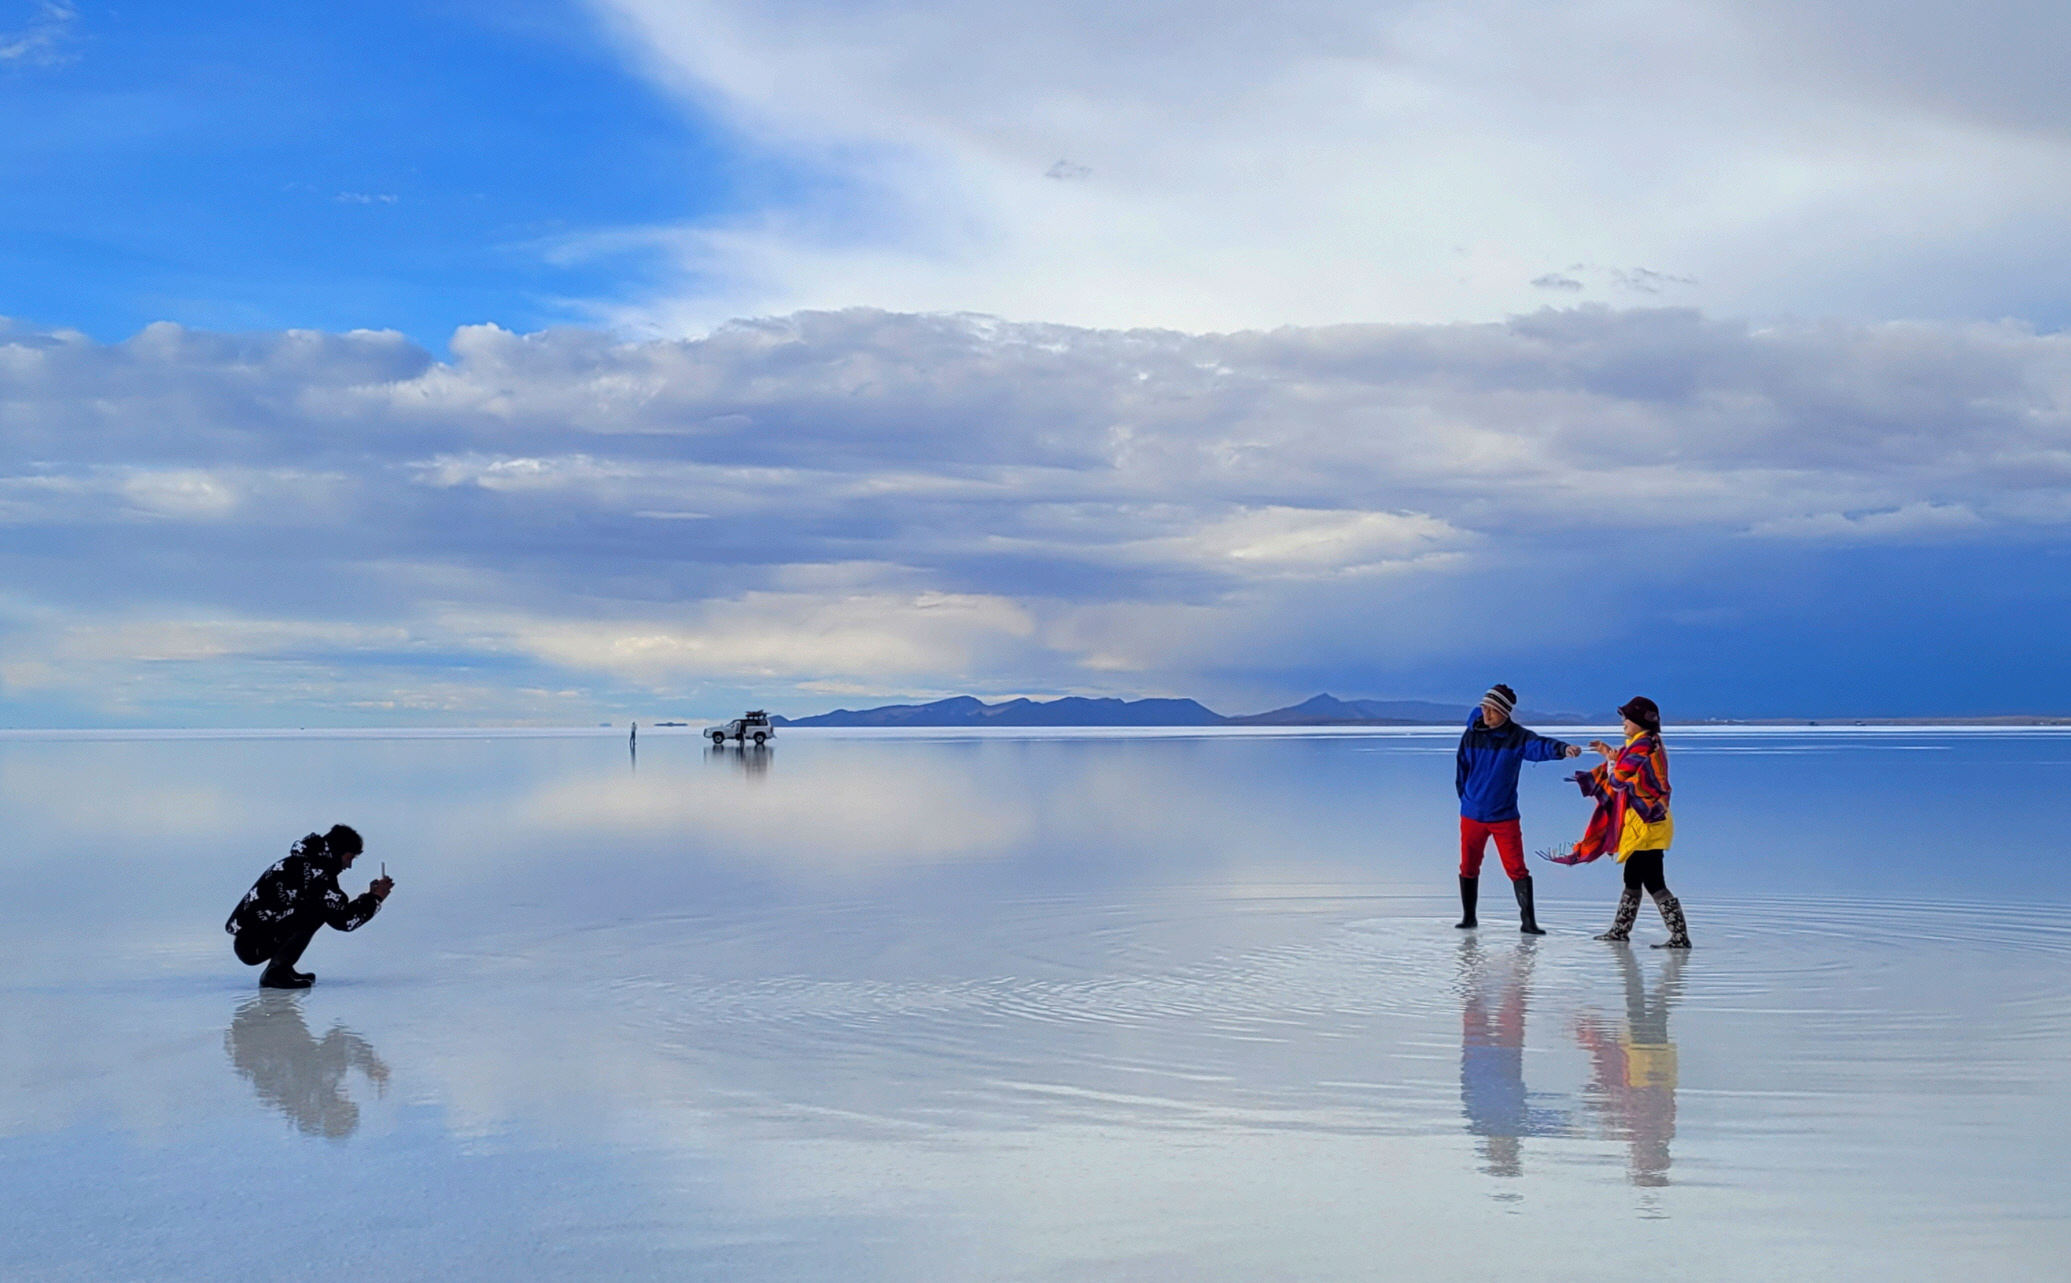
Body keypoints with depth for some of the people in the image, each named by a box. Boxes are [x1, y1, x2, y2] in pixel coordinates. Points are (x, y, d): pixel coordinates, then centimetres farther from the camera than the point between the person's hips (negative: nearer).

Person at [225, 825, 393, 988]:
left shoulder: (303, 862, 16)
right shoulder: (314, 870, -13)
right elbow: (343, 920, -16)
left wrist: (370, 895, 19)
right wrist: (375, 897, -4)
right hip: (252, 946, -10)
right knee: (317, 909, -17)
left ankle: (277, 970, 11)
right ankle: (277, 972, -18)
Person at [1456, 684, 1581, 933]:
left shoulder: (1517, 737, -9)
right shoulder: (1471, 735, -2)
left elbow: (1541, 746, -28)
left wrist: (1563, 748, -46)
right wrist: (1465, 796, 7)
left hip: (1504, 816, -2)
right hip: (1471, 815, 2)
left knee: (1517, 869, -5)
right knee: (1468, 867, 10)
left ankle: (1528, 921, -2)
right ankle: (1468, 917, 24)